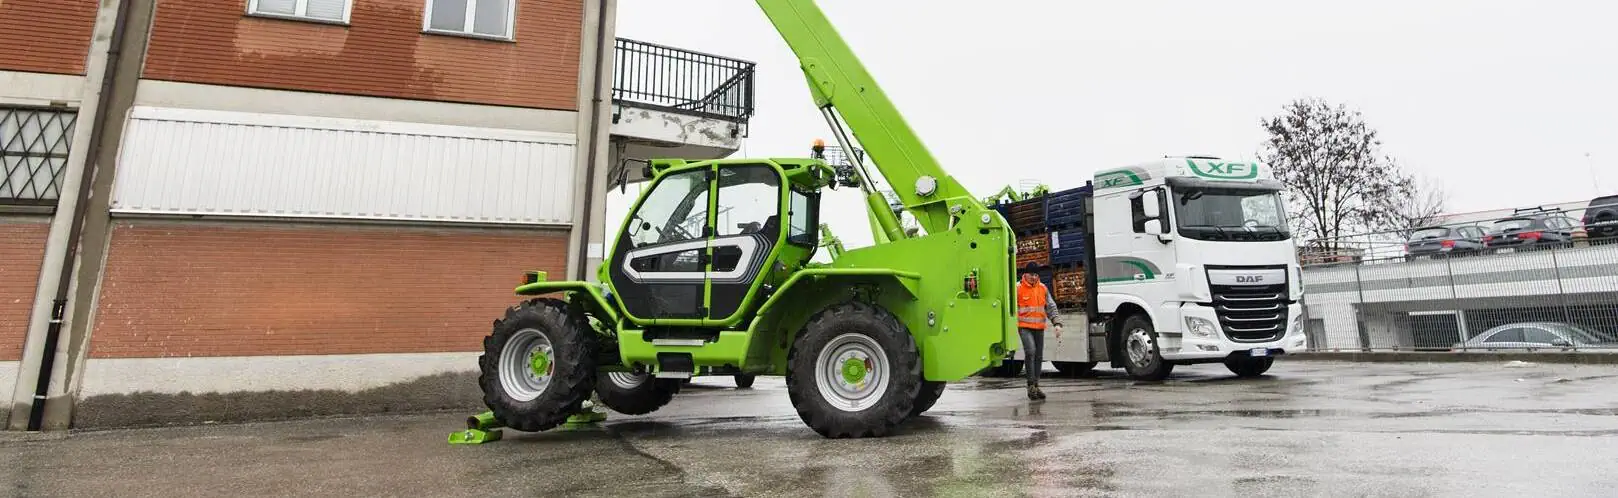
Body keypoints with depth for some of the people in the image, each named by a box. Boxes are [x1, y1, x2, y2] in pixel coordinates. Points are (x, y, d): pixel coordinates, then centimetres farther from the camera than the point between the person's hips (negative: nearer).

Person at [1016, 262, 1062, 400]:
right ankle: (1031, 384, -13)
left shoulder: (1043, 288, 9)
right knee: (1030, 351, -22)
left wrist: (1057, 323, -1)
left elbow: (1051, 307, 11)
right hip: (1024, 326, -5)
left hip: (1039, 327, 5)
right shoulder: (1018, 288, -5)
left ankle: (1036, 386, 20)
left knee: (1039, 356, 8)